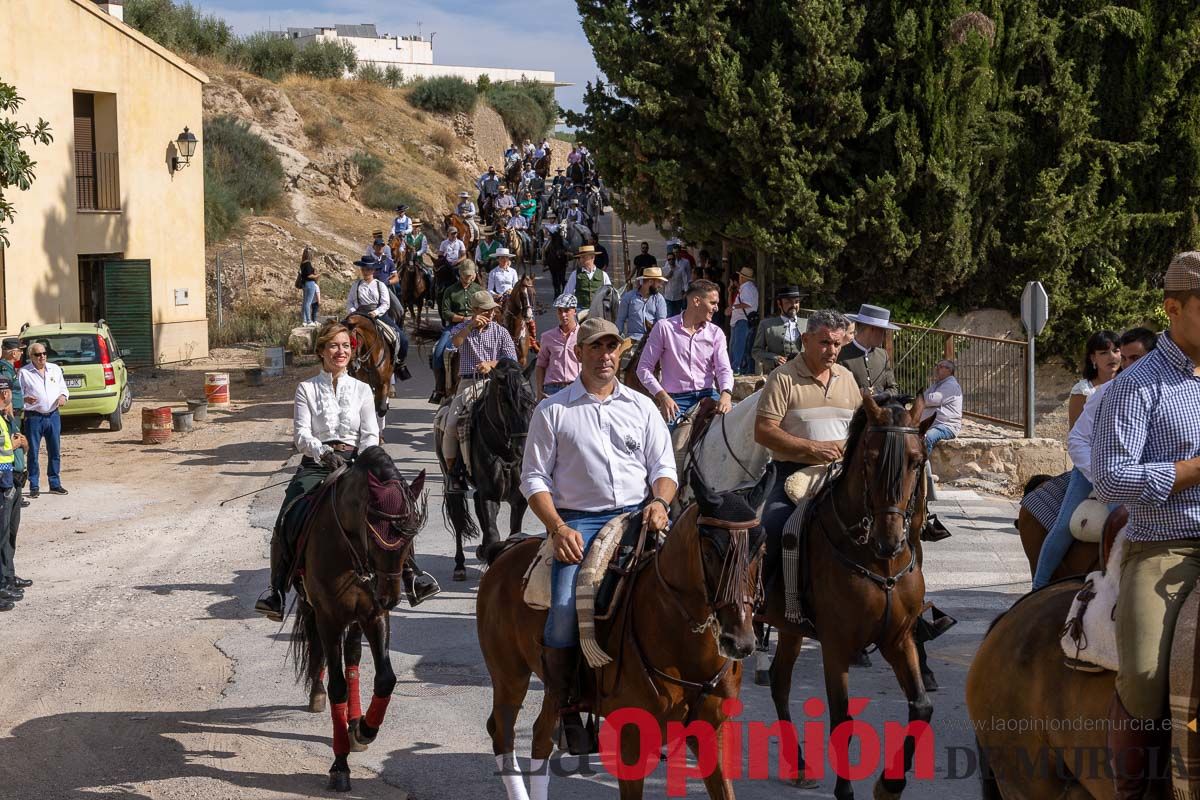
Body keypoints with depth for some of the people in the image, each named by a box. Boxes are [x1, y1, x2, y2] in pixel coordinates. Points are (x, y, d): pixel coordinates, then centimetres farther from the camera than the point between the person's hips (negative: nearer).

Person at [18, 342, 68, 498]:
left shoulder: (55, 369, 11)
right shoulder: (24, 373, -2)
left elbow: (63, 388, 19)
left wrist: (63, 396, -4)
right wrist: (25, 399, -24)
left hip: (53, 416, 4)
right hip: (34, 417, -4)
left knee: (55, 452, 9)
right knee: (33, 453, 0)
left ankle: (55, 484, 19)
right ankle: (34, 486, 7)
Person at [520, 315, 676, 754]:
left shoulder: (642, 406, 18)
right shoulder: (552, 410, 10)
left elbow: (664, 467, 14)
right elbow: (534, 477, 5)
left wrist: (659, 502, -8)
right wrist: (558, 528, -9)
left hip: (638, 516, 2)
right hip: (578, 519, -2)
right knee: (566, 609, -24)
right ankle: (567, 712, -7)